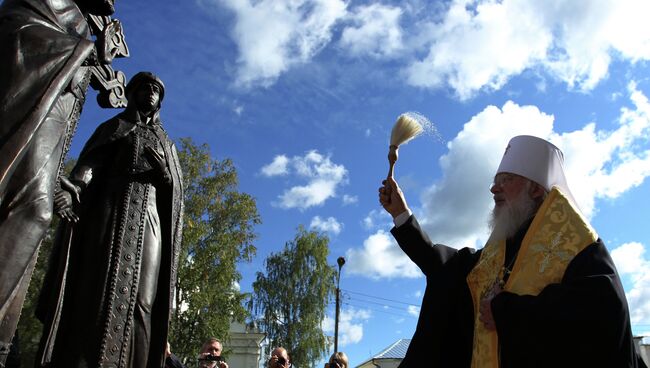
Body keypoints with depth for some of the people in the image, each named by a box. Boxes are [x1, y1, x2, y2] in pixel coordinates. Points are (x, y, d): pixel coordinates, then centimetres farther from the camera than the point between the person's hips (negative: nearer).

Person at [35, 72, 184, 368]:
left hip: (149, 220, 2)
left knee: (140, 300, -12)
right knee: (99, 291, -15)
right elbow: (90, 163, 2)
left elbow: (175, 192, 18)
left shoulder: (166, 144, 27)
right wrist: (73, 189, -20)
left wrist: (163, 173, -5)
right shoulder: (114, 127, 19)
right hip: (111, 212, -2)